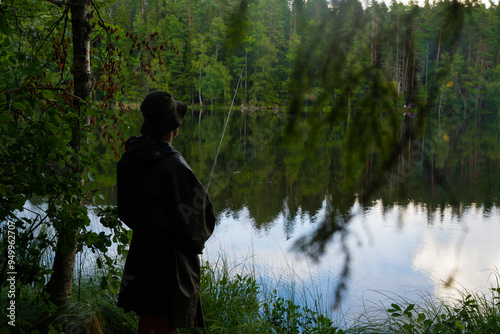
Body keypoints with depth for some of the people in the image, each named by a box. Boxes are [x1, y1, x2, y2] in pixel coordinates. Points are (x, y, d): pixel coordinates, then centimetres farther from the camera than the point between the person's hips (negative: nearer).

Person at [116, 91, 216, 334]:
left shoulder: (129, 158, 0)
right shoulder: (174, 166, -24)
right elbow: (198, 213, -18)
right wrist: (198, 239, 3)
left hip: (140, 250, 8)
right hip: (171, 256, -8)